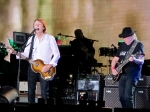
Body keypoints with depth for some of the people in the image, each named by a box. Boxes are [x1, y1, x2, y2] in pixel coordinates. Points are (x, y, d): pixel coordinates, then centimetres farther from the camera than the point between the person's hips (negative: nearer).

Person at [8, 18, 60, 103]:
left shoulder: (50, 38, -1)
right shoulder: (31, 39, 12)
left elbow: (57, 54, -4)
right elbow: (26, 54, 8)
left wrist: (49, 66, -15)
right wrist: (16, 53, -10)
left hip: (45, 69, -4)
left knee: (45, 93, -8)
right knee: (31, 91, 6)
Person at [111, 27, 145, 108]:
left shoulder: (138, 45, -5)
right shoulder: (122, 46, 13)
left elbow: (141, 61, -15)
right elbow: (115, 59, 20)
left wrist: (134, 60, -35)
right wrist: (113, 68, 2)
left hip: (133, 75, -7)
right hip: (122, 74, 7)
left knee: (128, 96, -17)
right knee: (121, 97, 6)